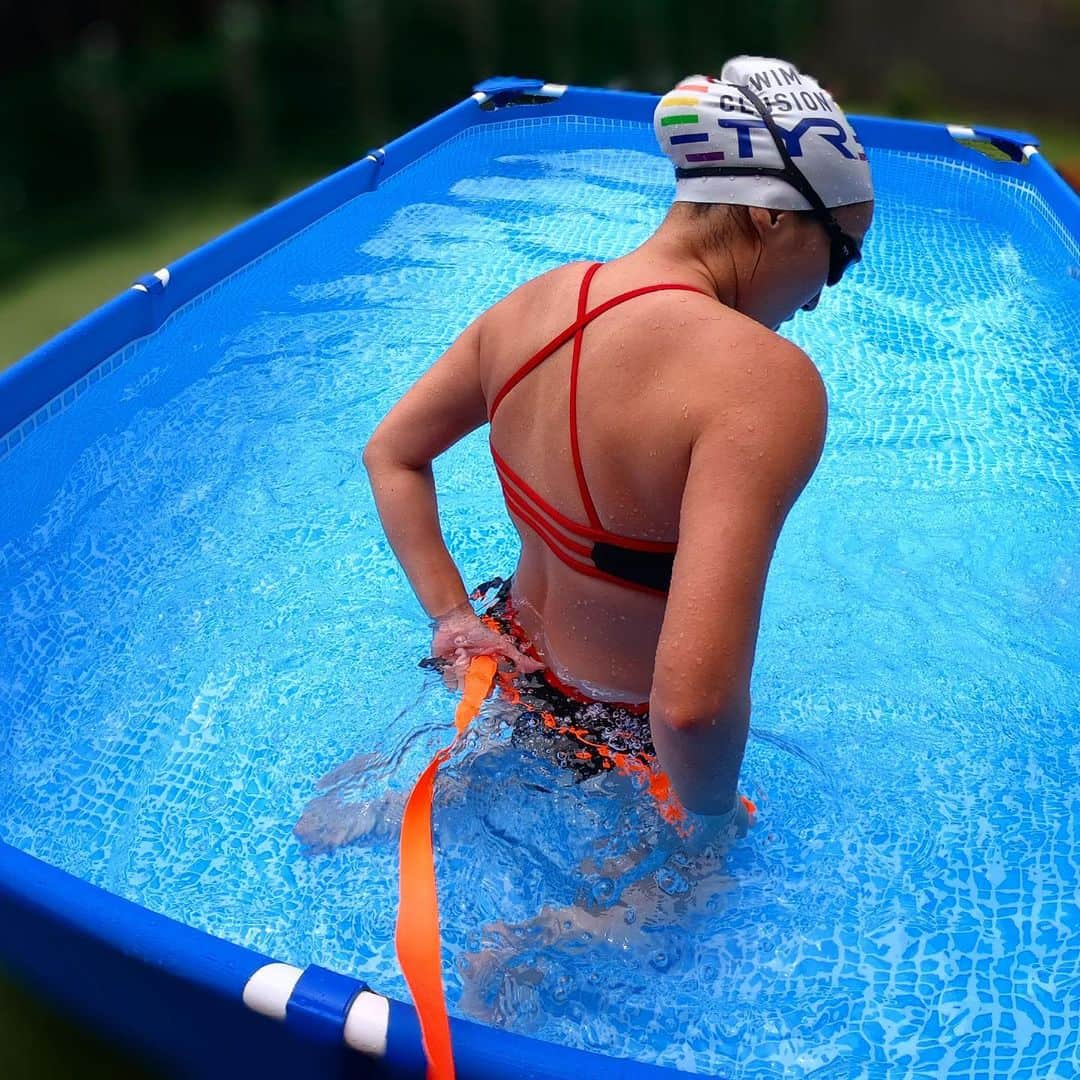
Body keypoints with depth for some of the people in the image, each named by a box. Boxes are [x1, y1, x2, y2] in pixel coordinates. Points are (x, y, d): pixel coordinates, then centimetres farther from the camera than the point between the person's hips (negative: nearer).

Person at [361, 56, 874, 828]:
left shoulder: (533, 303, -8)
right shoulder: (767, 380, -33)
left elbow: (390, 455, 5)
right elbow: (692, 703, -41)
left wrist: (453, 618, 3)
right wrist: (715, 813, -20)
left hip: (515, 667, 5)